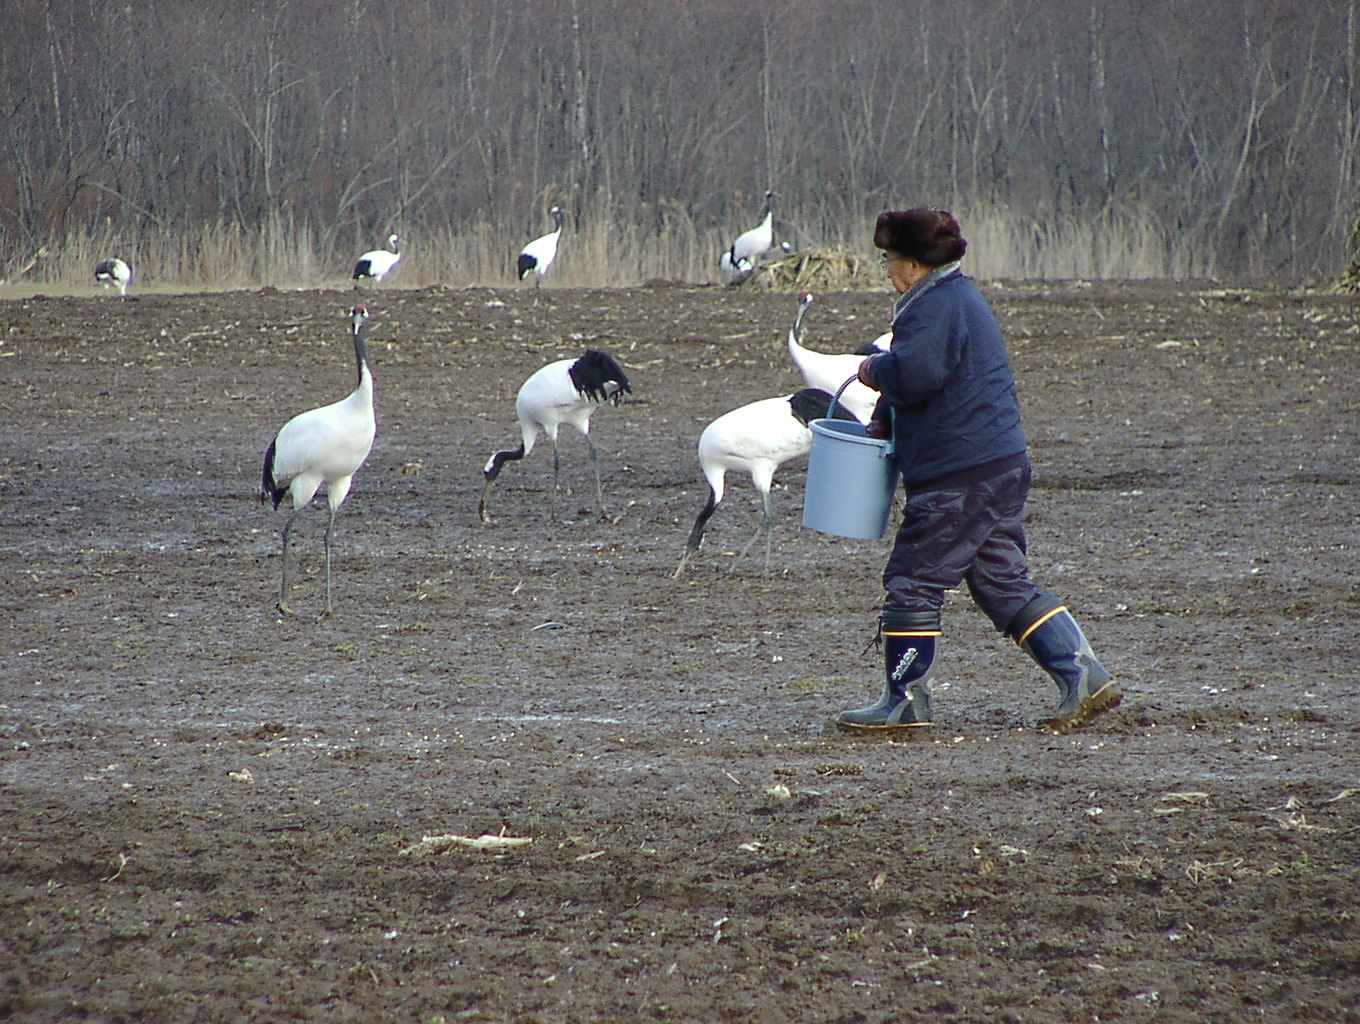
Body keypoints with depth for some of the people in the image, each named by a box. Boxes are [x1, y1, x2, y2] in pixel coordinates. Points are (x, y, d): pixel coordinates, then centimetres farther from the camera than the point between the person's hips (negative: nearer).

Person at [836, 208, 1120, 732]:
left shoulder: (937, 306, -13)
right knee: (1004, 583, 11)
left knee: (912, 584, -3)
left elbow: (912, 374, -27)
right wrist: (882, 423, 16)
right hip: (1000, 467, 10)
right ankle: (1083, 674, 3)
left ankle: (904, 703, 1)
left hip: (960, 476, -10)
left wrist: (873, 370, -7)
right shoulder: (959, 298, 21)